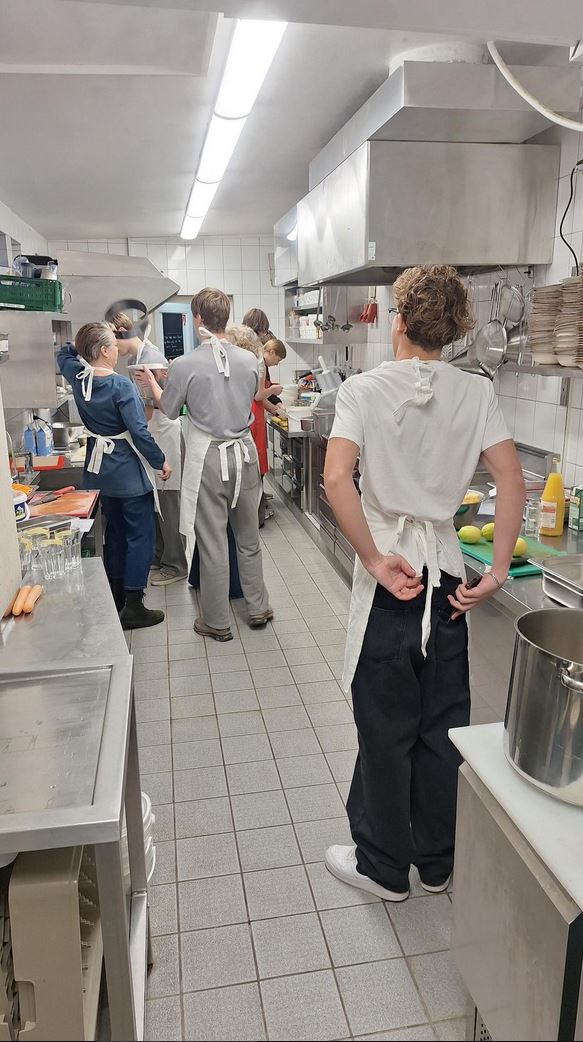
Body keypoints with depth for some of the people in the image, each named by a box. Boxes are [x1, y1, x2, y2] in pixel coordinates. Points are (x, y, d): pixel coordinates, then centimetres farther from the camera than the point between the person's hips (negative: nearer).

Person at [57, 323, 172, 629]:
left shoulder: (78, 377, -1)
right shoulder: (121, 385, -21)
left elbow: (64, 355, 23)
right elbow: (139, 432, -21)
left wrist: (83, 343, 12)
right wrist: (161, 462, -11)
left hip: (101, 469, 8)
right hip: (129, 471, -8)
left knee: (115, 530, 19)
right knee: (140, 534, 0)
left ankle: (116, 595, 29)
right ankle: (133, 607, 0)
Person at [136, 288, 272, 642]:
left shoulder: (185, 366, -14)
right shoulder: (250, 360, -4)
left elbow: (170, 410, 3)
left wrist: (152, 383, 22)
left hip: (207, 458, -3)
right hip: (244, 453, 4)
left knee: (212, 543, 7)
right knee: (249, 538, 17)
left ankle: (217, 622, 19)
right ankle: (258, 608, 29)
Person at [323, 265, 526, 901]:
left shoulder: (365, 389, -8)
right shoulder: (475, 393, 2)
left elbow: (337, 480, -22)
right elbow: (511, 480, -6)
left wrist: (375, 560, -14)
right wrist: (498, 571, -2)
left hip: (389, 576, -3)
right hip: (446, 574, 4)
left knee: (386, 724, 11)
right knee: (443, 722, 16)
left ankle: (383, 866, 29)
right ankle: (436, 861, 35)